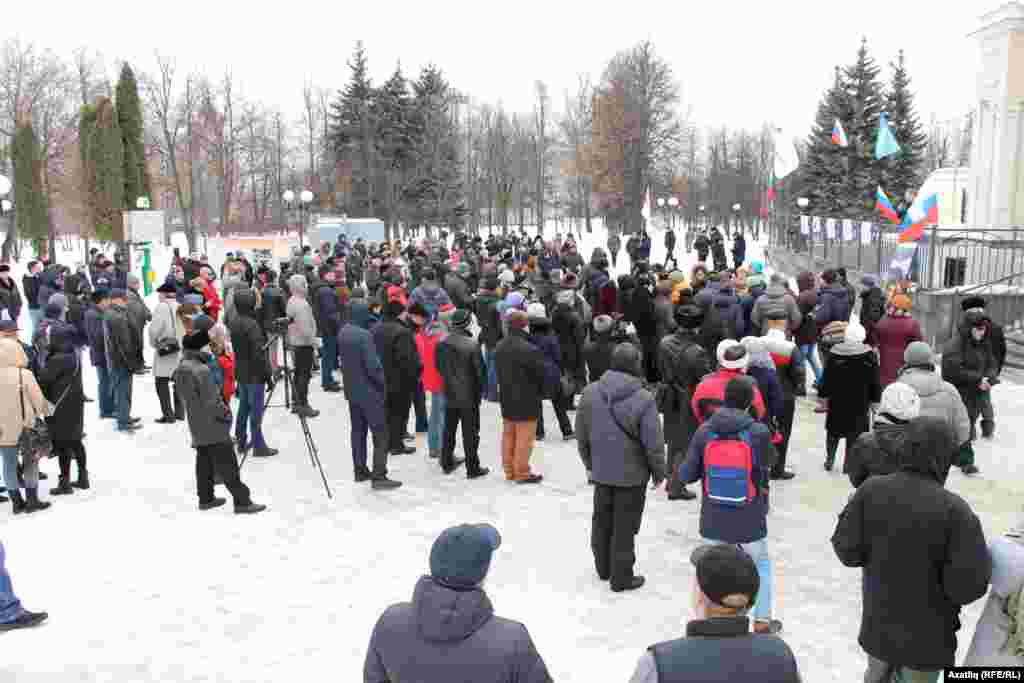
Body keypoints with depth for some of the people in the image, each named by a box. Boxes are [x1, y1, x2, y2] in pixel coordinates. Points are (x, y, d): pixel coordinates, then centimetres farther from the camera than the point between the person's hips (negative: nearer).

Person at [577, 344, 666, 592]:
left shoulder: (590, 393, -7)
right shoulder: (643, 399, -21)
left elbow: (581, 435, 3)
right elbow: (653, 443, -16)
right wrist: (659, 472, 0)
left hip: (600, 471, 5)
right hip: (632, 475, -5)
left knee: (602, 520, 21)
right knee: (624, 526, 8)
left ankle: (603, 568, 38)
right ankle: (621, 578, 21)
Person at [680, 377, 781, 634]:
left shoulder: (704, 431, -11)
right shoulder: (759, 432, -17)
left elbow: (686, 476, -7)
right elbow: (768, 463, 4)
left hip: (713, 520, 1)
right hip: (750, 520, -1)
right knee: (761, 565, 25)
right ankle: (762, 621, 34)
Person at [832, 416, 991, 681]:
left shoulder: (870, 490, -16)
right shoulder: (954, 509, -26)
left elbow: (847, 550, -10)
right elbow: (970, 584, -24)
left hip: (877, 624, 3)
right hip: (927, 632, -3)